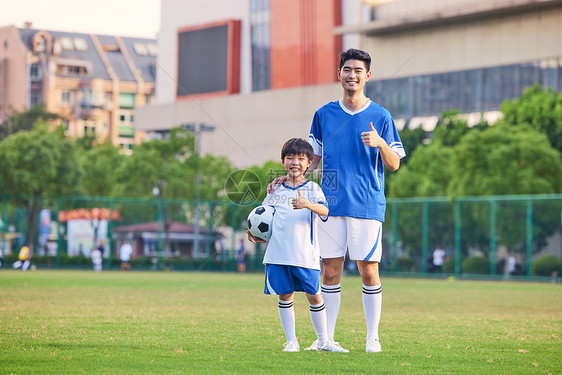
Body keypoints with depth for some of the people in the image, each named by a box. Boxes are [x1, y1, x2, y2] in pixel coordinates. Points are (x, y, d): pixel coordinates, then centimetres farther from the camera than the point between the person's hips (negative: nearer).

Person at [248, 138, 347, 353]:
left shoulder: (312, 188, 3)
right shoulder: (276, 189, 12)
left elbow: (324, 211, -15)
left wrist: (307, 204, -34)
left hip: (305, 253, -2)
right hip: (278, 253, 2)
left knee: (314, 296, -1)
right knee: (284, 295, 3)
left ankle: (323, 341, 11)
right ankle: (291, 341, 12)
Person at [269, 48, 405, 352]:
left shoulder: (380, 117, 3)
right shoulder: (324, 115, 10)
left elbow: (394, 165, 4)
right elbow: (314, 159, 18)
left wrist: (380, 143, -15)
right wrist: (288, 177, 6)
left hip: (367, 204, -2)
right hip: (331, 203, 2)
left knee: (368, 270, -3)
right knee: (330, 271, 3)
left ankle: (372, 337, 7)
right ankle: (327, 338, 9)